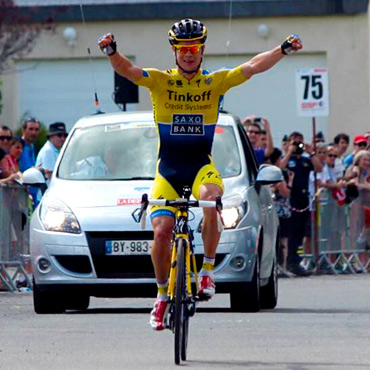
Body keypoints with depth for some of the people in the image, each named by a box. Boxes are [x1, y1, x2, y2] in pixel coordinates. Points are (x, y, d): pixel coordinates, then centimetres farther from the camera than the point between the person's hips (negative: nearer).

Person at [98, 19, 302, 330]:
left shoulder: (216, 81, 1)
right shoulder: (160, 81, -2)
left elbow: (253, 67, -11)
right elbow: (127, 70, -17)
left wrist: (284, 50, -25)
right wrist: (111, 51, -38)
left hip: (201, 165, -1)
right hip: (167, 168, 1)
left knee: (211, 203, -33)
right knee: (161, 231, -9)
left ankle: (207, 271, -15)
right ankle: (162, 295, 13)